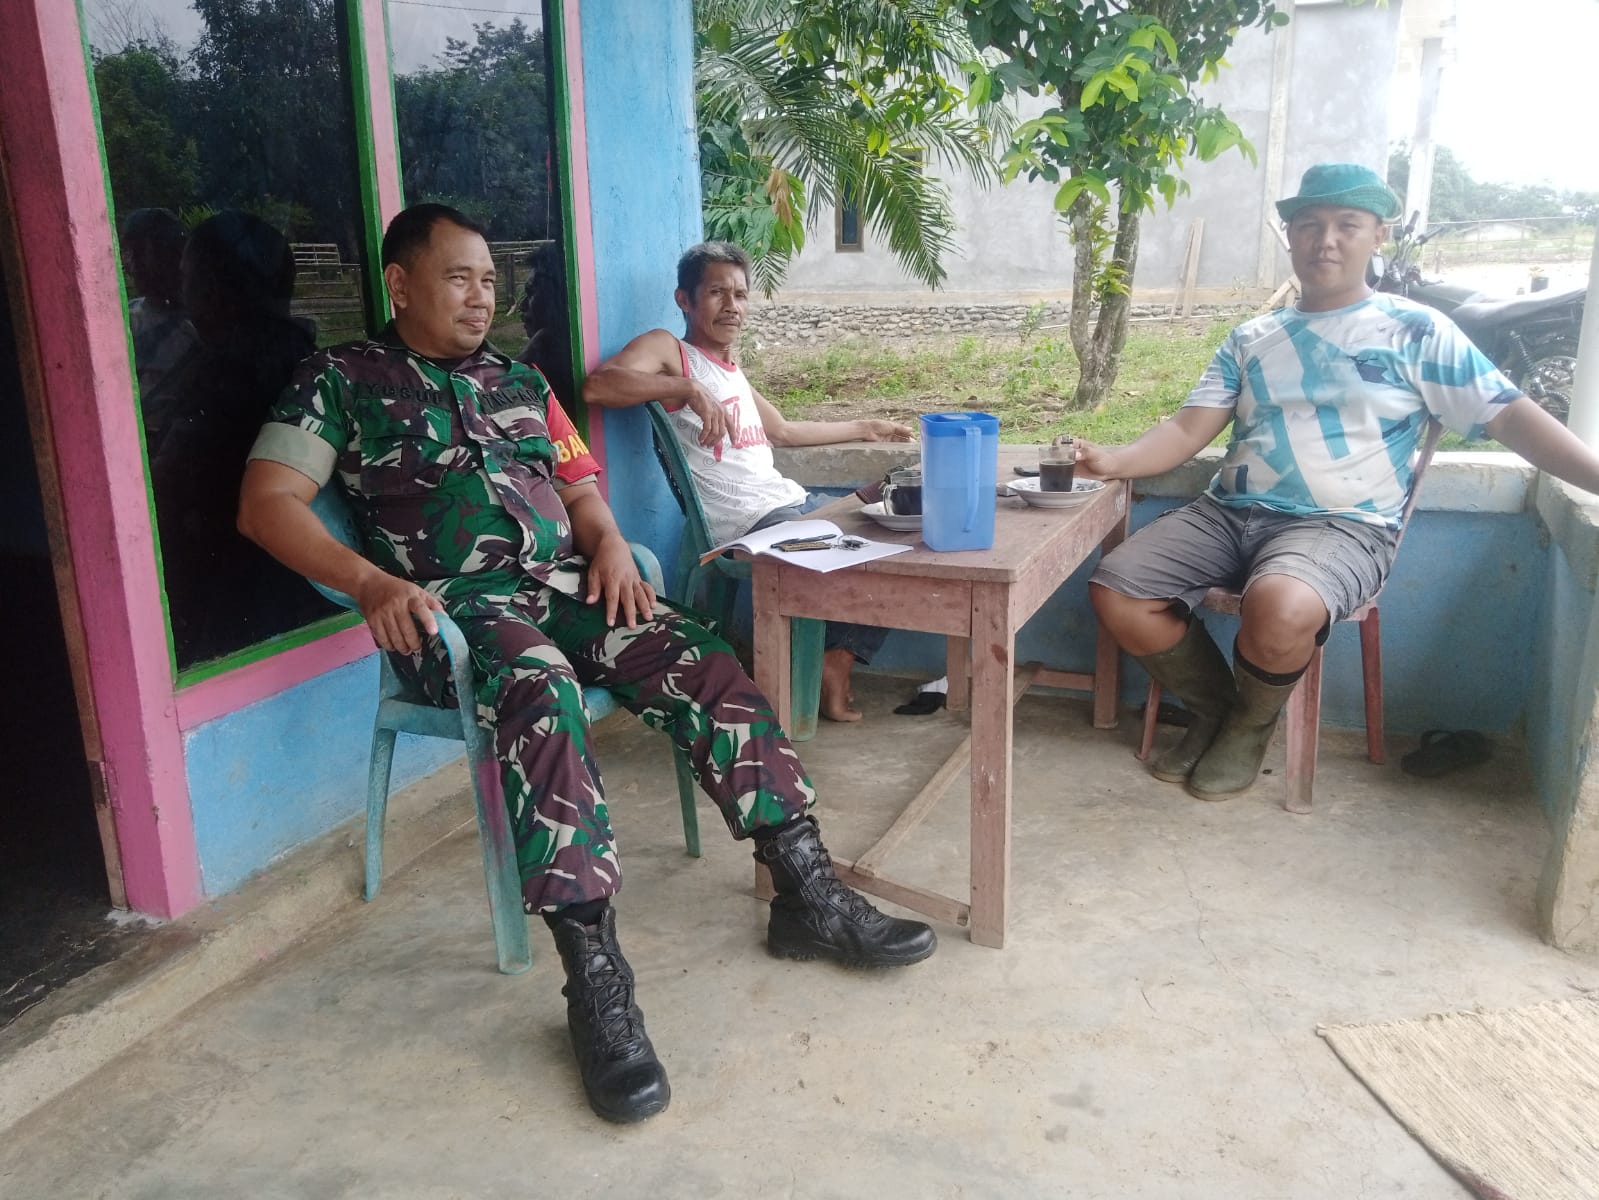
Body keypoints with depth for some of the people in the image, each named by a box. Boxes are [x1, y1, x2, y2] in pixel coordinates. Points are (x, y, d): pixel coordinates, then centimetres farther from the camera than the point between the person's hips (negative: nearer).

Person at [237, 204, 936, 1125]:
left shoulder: (520, 381, 24)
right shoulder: (343, 379, 8)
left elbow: (580, 484, 24)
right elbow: (266, 503, -2)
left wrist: (607, 540, -1)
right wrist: (371, 581, -18)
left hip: (566, 582, 5)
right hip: (455, 603, -5)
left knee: (703, 665, -18)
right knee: (544, 696, -37)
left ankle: (809, 893, -13)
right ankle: (597, 978, -34)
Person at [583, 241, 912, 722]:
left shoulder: (731, 366, 22)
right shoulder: (668, 349, -4)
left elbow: (783, 431, 35)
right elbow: (597, 385, -24)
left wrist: (866, 428, 42)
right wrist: (687, 387, -32)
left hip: (793, 501, 9)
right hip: (749, 521, -9)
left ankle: (834, 664, 4)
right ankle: (831, 668, 0)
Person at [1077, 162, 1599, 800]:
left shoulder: (1416, 331, 7)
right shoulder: (1251, 339, 16)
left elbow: (1509, 415, 3)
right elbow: (1187, 430, 10)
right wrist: (1114, 460, -9)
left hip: (1342, 525, -4)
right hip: (1229, 511, 5)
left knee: (1278, 608, -37)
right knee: (1115, 590, -15)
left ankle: (1251, 725, -2)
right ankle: (1215, 707, 10)